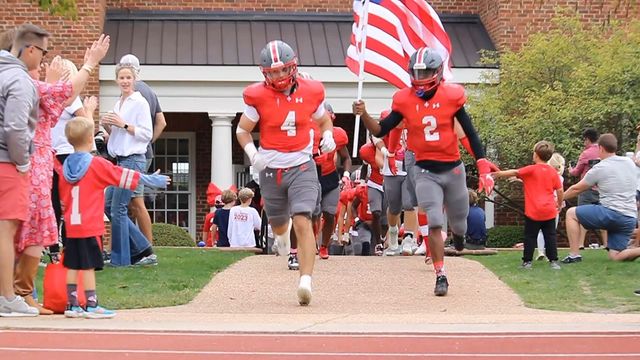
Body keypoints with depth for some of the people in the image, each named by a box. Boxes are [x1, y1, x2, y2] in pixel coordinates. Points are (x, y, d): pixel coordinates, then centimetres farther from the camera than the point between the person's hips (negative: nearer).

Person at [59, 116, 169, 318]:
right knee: (89, 265, -4)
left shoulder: (65, 166, 8)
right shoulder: (96, 164, -9)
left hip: (71, 224, 6)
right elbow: (123, 176, -5)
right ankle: (91, 306, -1)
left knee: (72, 265, 9)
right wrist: (151, 181, 4)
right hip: (90, 226, -6)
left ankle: (71, 305, 13)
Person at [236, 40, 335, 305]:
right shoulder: (258, 97, -8)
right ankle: (281, 234, 61)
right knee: (278, 222, 20)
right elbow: (242, 130, 3)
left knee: (302, 222, -19)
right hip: (271, 169, 1)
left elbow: (323, 120, 16)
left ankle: (306, 281, -25)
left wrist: (328, 136, -6)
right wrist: (252, 154, -16)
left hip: (302, 167, -1)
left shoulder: (310, 92, -3)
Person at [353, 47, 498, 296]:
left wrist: (483, 167, -6)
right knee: (434, 224, -13)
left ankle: (458, 230, 53)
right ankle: (440, 276, -4)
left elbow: (470, 133, -2)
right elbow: (380, 131, -2)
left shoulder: (451, 96, -8)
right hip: (425, 172, 0)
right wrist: (364, 116, -22)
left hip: (453, 169, 1)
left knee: (459, 223, 15)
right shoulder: (404, 100, -5)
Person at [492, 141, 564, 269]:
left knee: (530, 236, 5)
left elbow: (514, 172, -13)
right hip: (549, 211, 3)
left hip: (533, 211, -3)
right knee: (550, 236, 7)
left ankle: (527, 261, 5)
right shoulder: (553, 172, 4)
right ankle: (553, 261, 2)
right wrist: (559, 204, 20)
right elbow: (560, 191, 6)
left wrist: (498, 174, -3)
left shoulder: (531, 170, -7)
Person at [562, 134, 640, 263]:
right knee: (615, 257, 11)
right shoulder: (630, 162, 13)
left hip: (611, 213, -6)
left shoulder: (599, 168, -3)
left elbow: (576, 189, 8)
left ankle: (574, 255, 1)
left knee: (571, 213, 7)